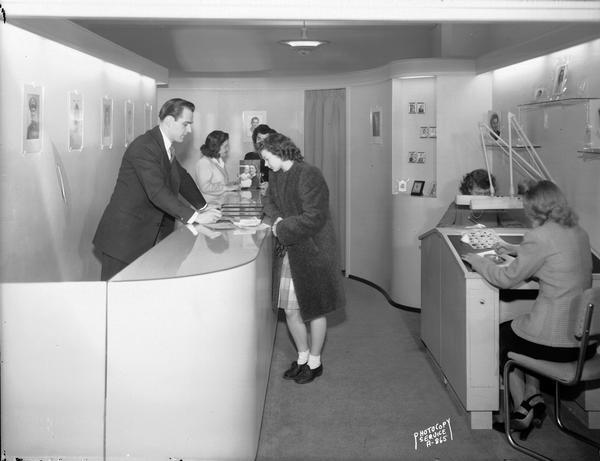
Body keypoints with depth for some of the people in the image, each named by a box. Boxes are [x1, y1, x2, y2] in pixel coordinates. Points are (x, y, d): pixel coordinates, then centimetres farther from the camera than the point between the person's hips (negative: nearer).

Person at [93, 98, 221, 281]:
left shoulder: (168, 147, 9)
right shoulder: (144, 147, -20)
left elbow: (182, 178, 22)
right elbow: (157, 191, -28)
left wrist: (203, 207, 11)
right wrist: (194, 216, -27)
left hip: (150, 237, 8)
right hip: (125, 236, -8)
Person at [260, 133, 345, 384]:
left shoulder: (309, 175, -20)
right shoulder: (277, 176, 6)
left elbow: (313, 218, -24)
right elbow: (270, 201, 17)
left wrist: (282, 229, -17)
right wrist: (277, 218, -5)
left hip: (314, 250, -7)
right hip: (291, 250, 8)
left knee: (314, 308, 7)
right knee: (290, 308, 11)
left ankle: (315, 362, 25)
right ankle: (302, 356, 32)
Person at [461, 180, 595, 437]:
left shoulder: (541, 236, -16)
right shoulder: (579, 233, 8)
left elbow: (507, 278, -11)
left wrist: (477, 261, 5)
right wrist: (517, 250, 30)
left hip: (557, 343, -7)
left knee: (503, 334, 22)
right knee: (521, 328, 31)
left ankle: (521, 408, 18)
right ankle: (533, 396, 21)